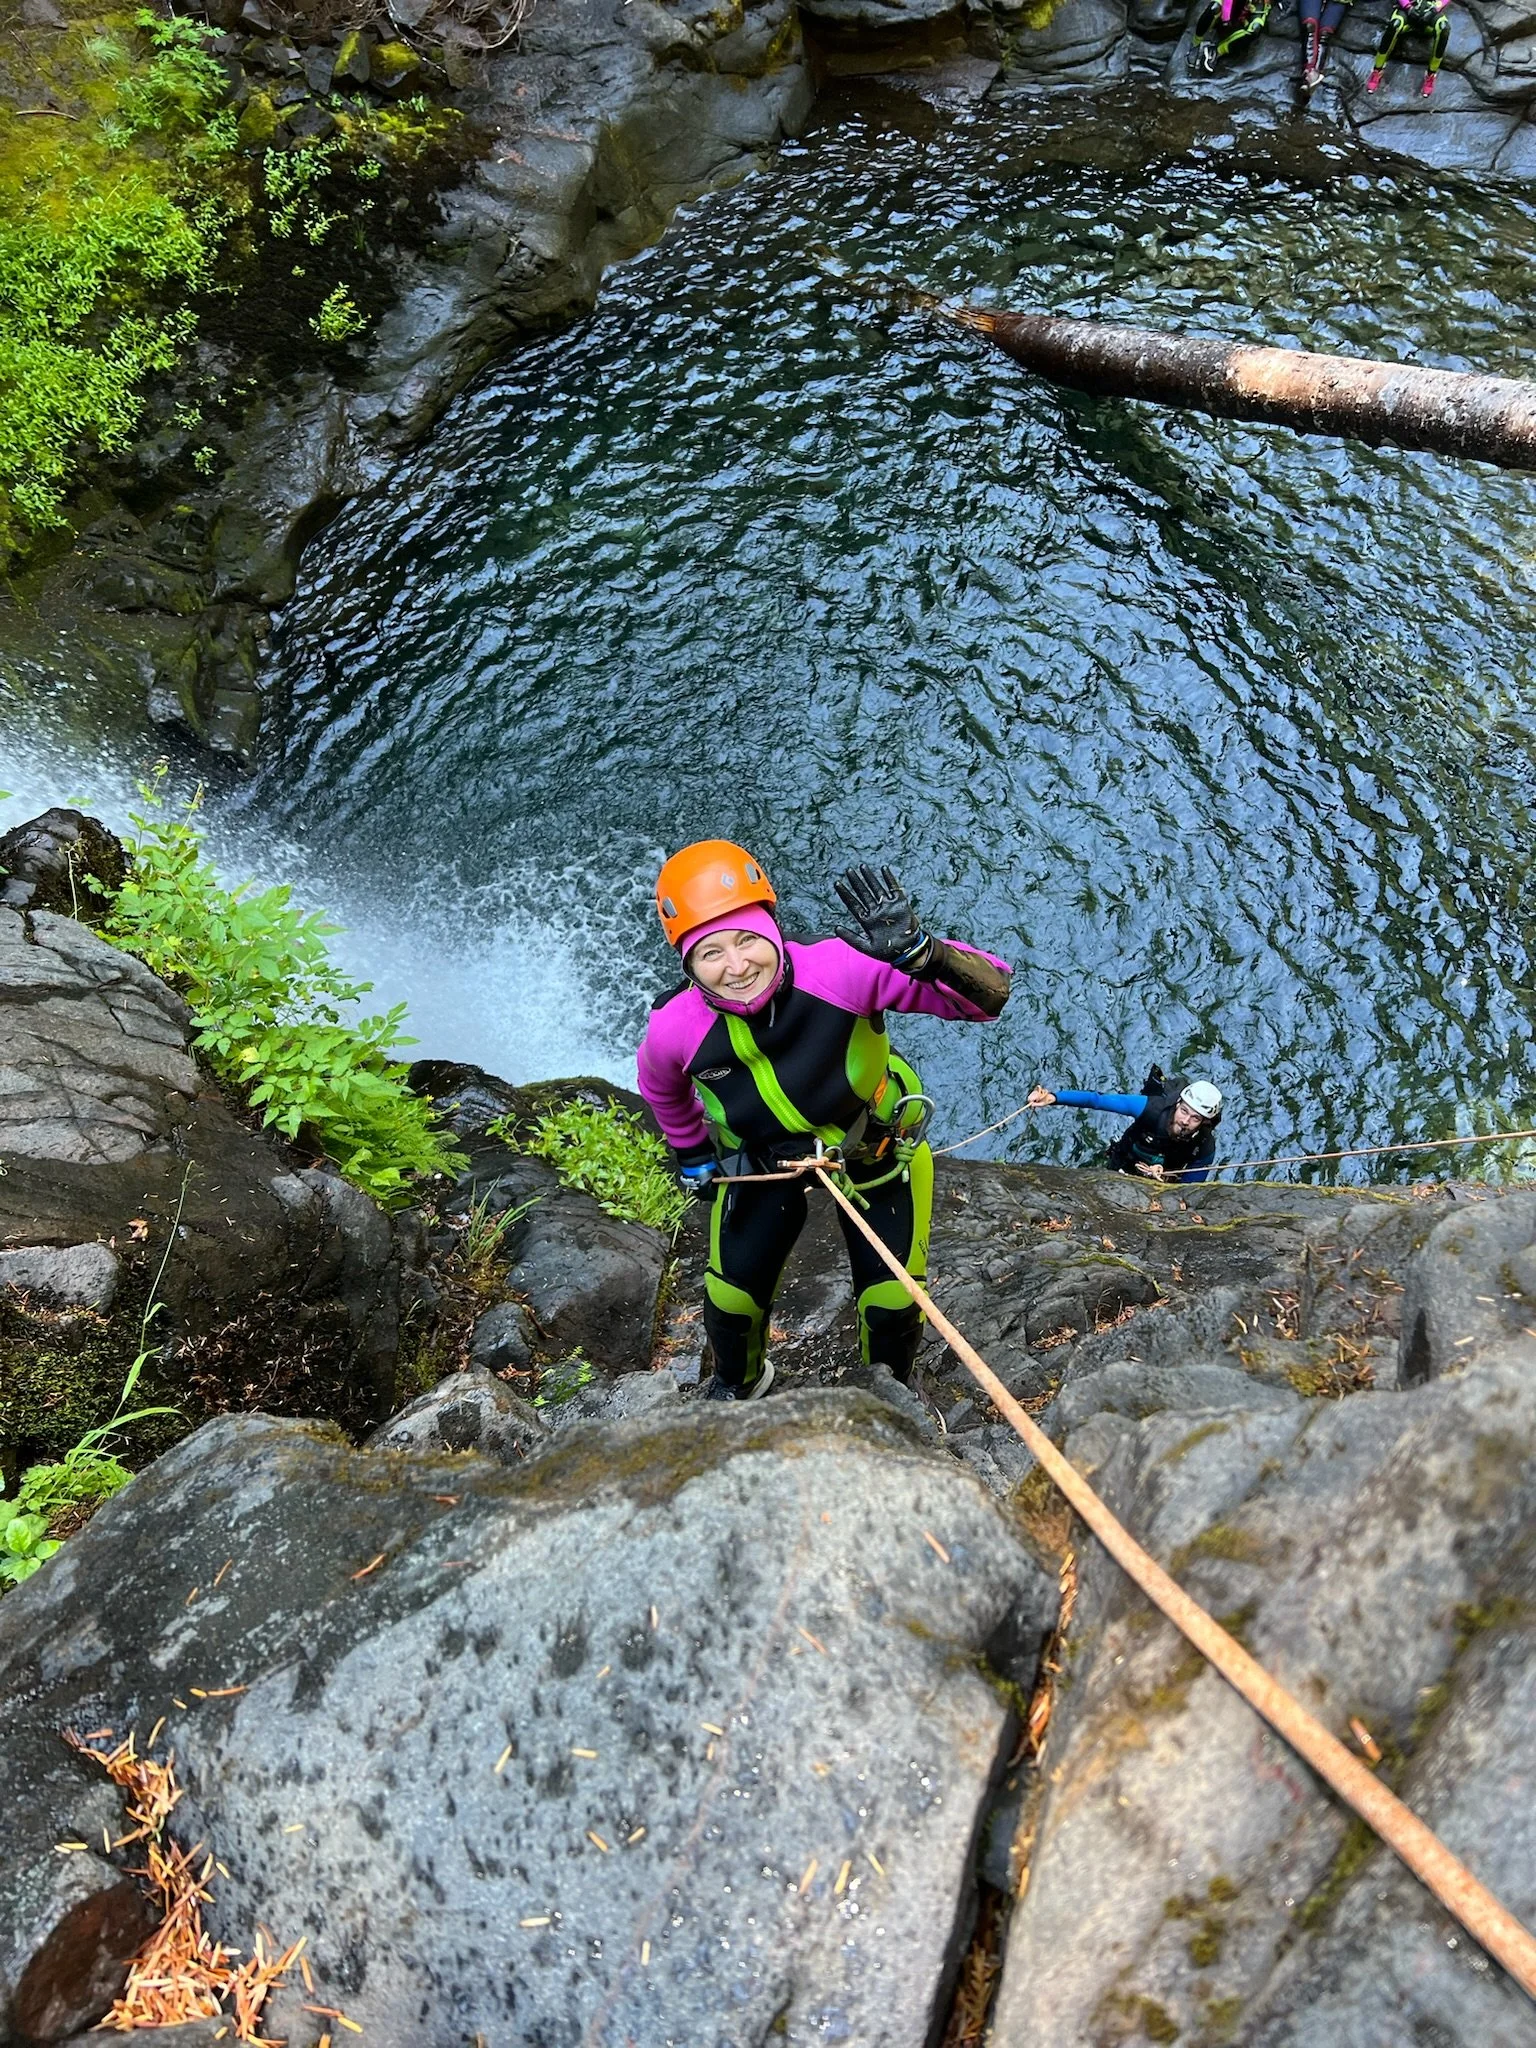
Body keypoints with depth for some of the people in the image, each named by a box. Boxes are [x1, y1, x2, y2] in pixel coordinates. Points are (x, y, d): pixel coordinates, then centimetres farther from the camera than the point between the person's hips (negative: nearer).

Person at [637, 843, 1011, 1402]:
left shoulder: (841, 969, -39)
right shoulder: (675, 1029, -29)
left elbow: (990, 994, -39)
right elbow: (662, 1089, -2)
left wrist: (917, 951, -56)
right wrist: (693, 1159, 10)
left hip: (877, 1151, -1)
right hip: (760, 1162, 1)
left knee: (892, 1302, 7)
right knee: (731, 1291, 11)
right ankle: (736, 1385, 49)